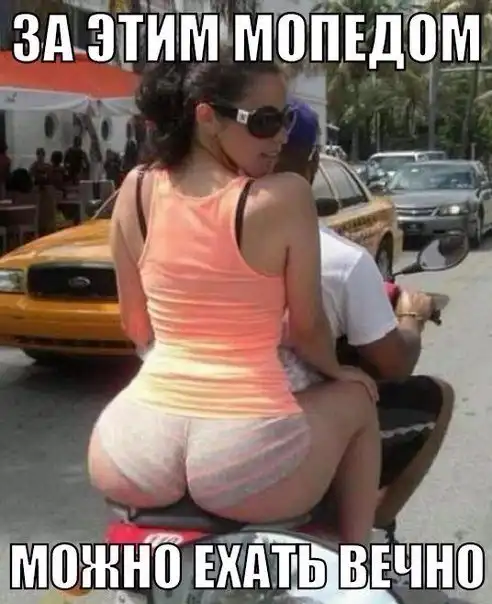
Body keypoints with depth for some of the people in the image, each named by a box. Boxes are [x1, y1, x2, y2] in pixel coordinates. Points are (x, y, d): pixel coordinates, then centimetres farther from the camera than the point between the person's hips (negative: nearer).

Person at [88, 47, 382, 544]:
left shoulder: (136, 191, 3)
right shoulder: (286, 196, -9)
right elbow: (306, 327, 1)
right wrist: (336, 372, 24)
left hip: (134, 458, 4)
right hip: (248, 462, -3)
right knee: (356, 398, 28)